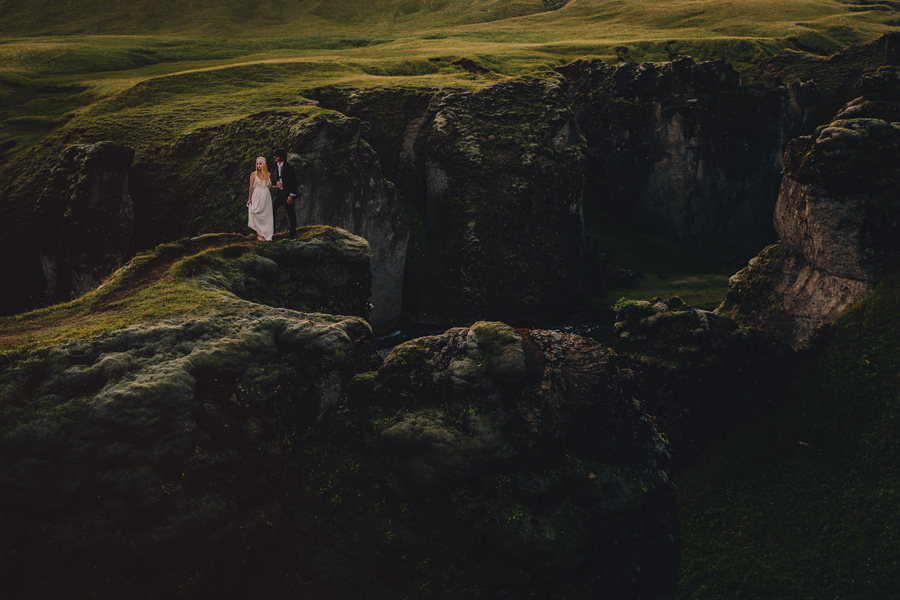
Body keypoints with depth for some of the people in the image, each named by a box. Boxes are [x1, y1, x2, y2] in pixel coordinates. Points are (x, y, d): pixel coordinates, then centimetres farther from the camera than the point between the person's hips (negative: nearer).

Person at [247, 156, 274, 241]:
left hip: (266, 197, 3)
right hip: (257, 197, -3)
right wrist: (250, 199, -4)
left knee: (267, 216, -1)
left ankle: (267, 235, 6)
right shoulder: (254, 174, 0)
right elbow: (251, 187, -1)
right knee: (257, 216, -9)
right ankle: (259, 234, 1)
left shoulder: (268, 175, 9)